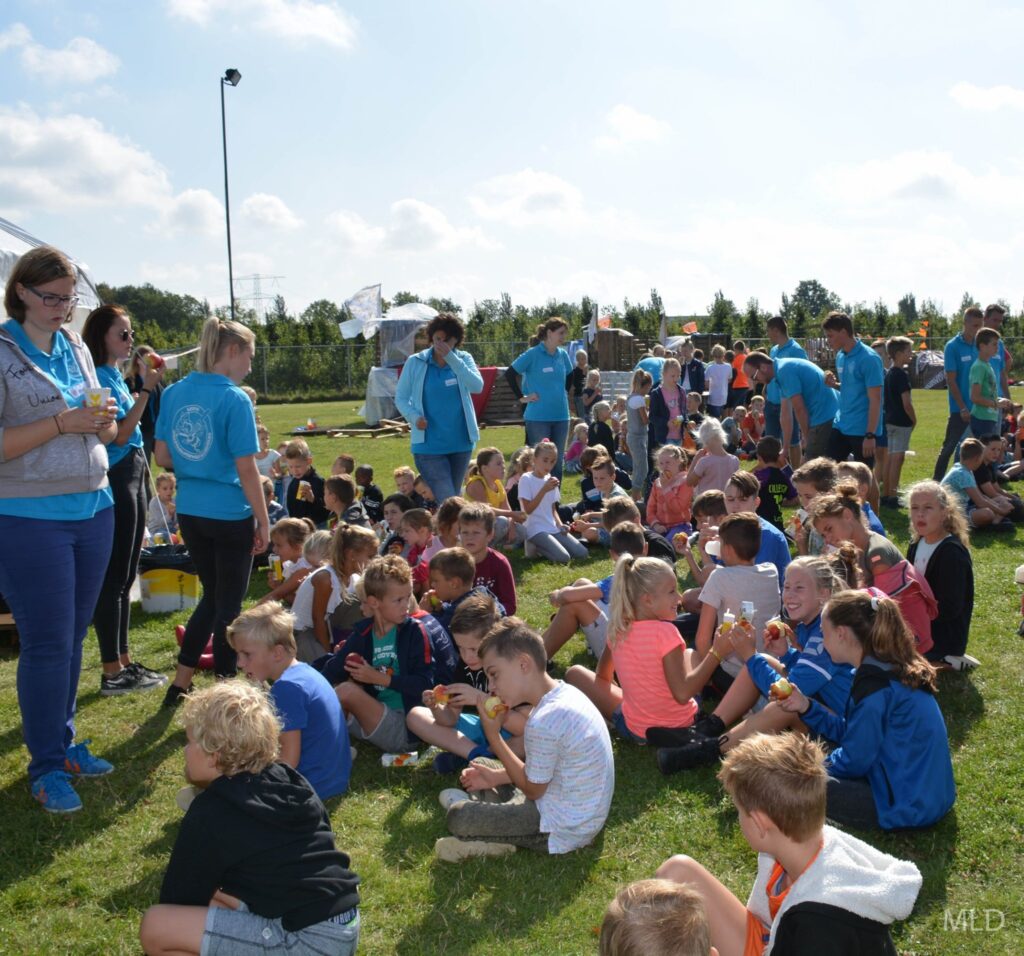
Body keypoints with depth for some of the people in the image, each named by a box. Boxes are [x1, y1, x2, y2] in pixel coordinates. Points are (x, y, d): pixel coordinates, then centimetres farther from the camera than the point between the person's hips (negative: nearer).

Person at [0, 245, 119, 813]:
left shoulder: (76, 347, 10)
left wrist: (104, 422, -4)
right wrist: (62, 423, -22)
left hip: (93, 510, 6)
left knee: (73, 638, 14)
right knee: (46, 644, 0)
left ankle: (63, 742, 28)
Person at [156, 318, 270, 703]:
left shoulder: (174, 393, 2)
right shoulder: (234, 399, -16)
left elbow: (162, 457, 7)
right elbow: (246, 470, -15)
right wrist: (264, 522, -7)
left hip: (190, 512, 6)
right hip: (230, 515, -6)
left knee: (212, 595, 22)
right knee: (228, 604, 8)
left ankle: (181, 683, 27)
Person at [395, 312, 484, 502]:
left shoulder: (464, 359, 3)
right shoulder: (415, 362, -1)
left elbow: (477, 386, -15)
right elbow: (400, 398, 4)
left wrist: (451, 358, -20)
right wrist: (414, 417, -16)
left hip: (460, 442, 3)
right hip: (428, 444, -3)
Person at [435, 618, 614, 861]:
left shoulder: (543, 723, -30)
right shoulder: (566, 693, -1)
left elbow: (533, 789, -14)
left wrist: (493, 733, -12)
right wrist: (497, 776, 6)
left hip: (561, 831, -9)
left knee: (457, 817, -14)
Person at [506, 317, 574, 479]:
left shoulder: (562, 355, 7)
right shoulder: (533, 354, -9)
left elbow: (569, 376, 25)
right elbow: (509, 373, -9)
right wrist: (522, 397, -8)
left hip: (561, 416, 5)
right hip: (538, 417, -5)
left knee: (557, 462, 10)